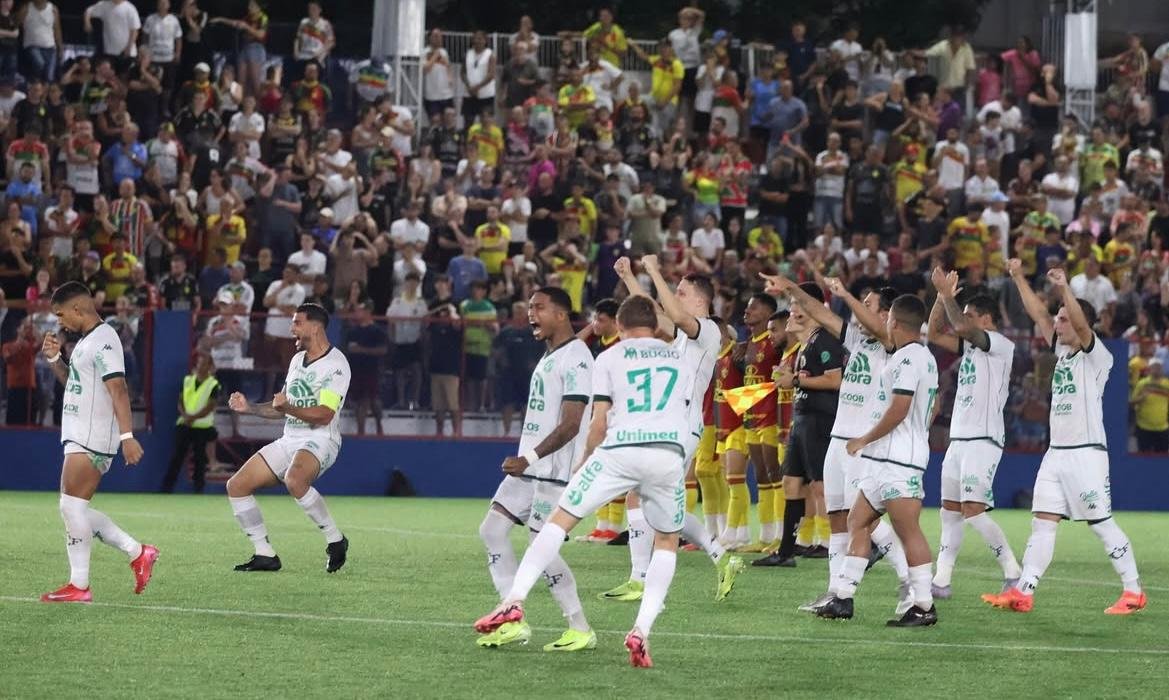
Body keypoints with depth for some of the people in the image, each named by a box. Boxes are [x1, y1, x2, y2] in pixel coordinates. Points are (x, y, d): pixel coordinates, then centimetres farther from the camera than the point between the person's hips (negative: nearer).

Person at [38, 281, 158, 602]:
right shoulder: (86, 341, 18)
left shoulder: (103, 340, -14)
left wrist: (127, 435, -30)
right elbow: (73, 381, 32)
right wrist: (55, 359, 14)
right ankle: (137, 553, 13)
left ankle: (79, 585, -9)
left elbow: (118, 388, -23)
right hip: (79, 437, 11)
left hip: (92, 439, -11)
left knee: (72, 504, -11)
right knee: (75, 509, 10)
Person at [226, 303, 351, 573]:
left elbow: (324, 415, -22)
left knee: (294, 480, -40)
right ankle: (265, 555, 5)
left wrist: (288, 407, -34)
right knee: (236, 486, 1)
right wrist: (249, 407, 14)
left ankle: (335, 540, -23)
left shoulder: (335, 364, -11)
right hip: (290, 440, 9)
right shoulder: (297, 360, 17)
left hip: (319, 441, -9)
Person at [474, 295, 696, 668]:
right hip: (670, 453, 2)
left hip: (621, 450, -2)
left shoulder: (609, 358, 13)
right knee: (667, 541, 20)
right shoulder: (680, 360, 24)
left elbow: (599, 423, 8)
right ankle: (641, 630, 3)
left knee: (561, 518, 7)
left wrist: (585, 460, 24)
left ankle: (514, 600, -5)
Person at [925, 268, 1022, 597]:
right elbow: (935, 334, 18)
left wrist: (946, 292, -14)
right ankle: (941, 581, 10)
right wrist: (942, 297, 8)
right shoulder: (970, 345, 17)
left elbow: (961, 327, -23)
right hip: (959, 438, 9)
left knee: (973, 511, -16)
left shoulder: (1001, 345, -9)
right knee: (950, 511, 8)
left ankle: (1013, 573, -9)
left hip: (983, 440, -9)